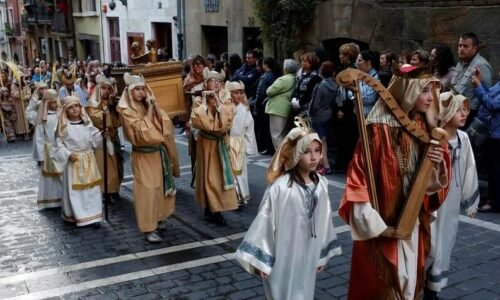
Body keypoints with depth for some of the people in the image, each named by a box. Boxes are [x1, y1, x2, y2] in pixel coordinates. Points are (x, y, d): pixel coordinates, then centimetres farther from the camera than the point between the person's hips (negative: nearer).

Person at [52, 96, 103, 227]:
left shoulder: (87, 122, 4)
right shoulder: (63, 126, -7)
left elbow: (94, 139, 6)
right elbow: (59, 144, -6)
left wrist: (102, 134, -12)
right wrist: (68, 154, -18)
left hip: (88, 159, 4)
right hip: (73, 160, -4)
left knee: (91, 188, 8)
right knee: (74, 189, 2)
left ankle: (93, 215, 18)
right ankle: (77, 216, 15)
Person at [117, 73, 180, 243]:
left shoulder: (148, 105, 8)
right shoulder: (126, 110, -10)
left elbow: (165, 124, -2)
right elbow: (142, 131, -20)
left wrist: (154, 106, -12)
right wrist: (149, 111, -17)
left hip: (159, 153, 7)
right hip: (143, 155, -7)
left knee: (160, 187, 14)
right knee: (147, 190, -5)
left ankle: (157, 219, 30)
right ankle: (148, 229, 1)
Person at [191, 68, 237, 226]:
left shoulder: (225, 99, 0)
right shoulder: (199, 100, -6)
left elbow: (228, 118, -15)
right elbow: (196, 120, -21)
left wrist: (217, 101, -19)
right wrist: (204, 102, -20)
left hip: (221, 142, 3)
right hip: (206, 142, -2)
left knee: (220, 174, 5)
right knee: (208, 175, 3)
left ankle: (215, 209, 14)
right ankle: (211, 209, 13)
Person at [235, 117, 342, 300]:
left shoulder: (321, 184, -4)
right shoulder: (280, 187, -21)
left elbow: (324, 219, 8)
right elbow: (265, 220, -15)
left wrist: (323, 254, 15)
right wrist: (259, 258, -11)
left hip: (308, 255, 5)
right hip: (283, 258, -5)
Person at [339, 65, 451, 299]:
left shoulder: (426, 129, 3)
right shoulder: (379, 130, -17)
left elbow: (435, 179, 11)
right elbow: (359, 174, -18)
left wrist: (438, 164, -10)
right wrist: (369, 220, -22)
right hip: (382, 225, -6)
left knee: (409, 281, 19)